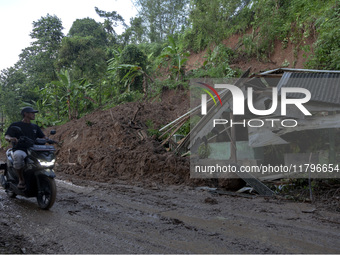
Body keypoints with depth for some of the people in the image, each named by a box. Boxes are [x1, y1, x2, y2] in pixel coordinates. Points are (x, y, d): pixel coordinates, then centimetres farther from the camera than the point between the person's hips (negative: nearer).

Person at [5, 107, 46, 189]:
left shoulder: (35, 127, 24)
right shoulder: (15, 125, 8)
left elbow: (43, 137, 18)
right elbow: (6, 136, -4)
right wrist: (10, 138, -29)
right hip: (20, 150, -5)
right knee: (18, 156, -40)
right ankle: (21, 180, -24)